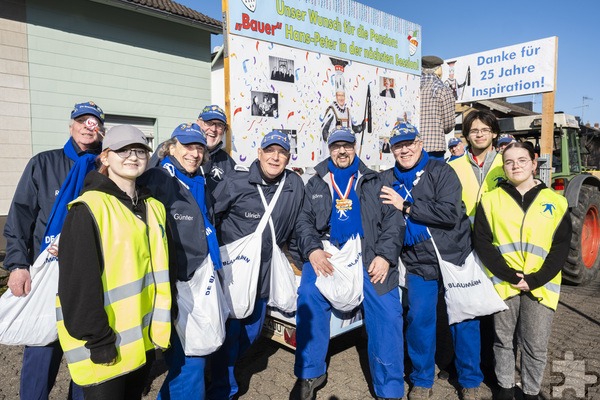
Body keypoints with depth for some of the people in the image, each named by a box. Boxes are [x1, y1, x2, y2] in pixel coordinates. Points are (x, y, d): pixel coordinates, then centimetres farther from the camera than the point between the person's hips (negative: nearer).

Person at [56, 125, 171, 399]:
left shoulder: (153, 207, 8)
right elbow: (79, 280, -17)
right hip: (105, 345, -6)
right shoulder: (89, 208, -14)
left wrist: (161, 325, 10)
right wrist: (97, 338, -17)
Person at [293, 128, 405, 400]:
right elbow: (304, 222, 11)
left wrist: (385, 255, -8)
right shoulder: (316, 184, 18)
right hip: (327, 251, 1)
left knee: (387, 311, -16)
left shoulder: (374, 181, 15)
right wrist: (313, 250, -9)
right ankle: (310, 373, -3)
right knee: (309, 296, -24)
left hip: (368, 253, 0)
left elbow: (392, 221, 8)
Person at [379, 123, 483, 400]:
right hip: (419, 265, 3)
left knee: (464, 320, 8)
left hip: (456, 258, -2)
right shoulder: (386, 181, 4)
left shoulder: (441, 172, -8)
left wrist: (405, 206, -19)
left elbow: (449, 213, -22)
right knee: (419, 320, 6)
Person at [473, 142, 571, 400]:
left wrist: (535, 279, -10)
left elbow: (561, 247, 0)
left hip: (540, 286, 0)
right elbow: (482, 242, -4)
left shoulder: (555, 202, 3)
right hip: (503, 284, 0)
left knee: (536, 347, 8)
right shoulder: (491, 200, 1)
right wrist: (508, 274, -13)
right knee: (503, 341, 13)